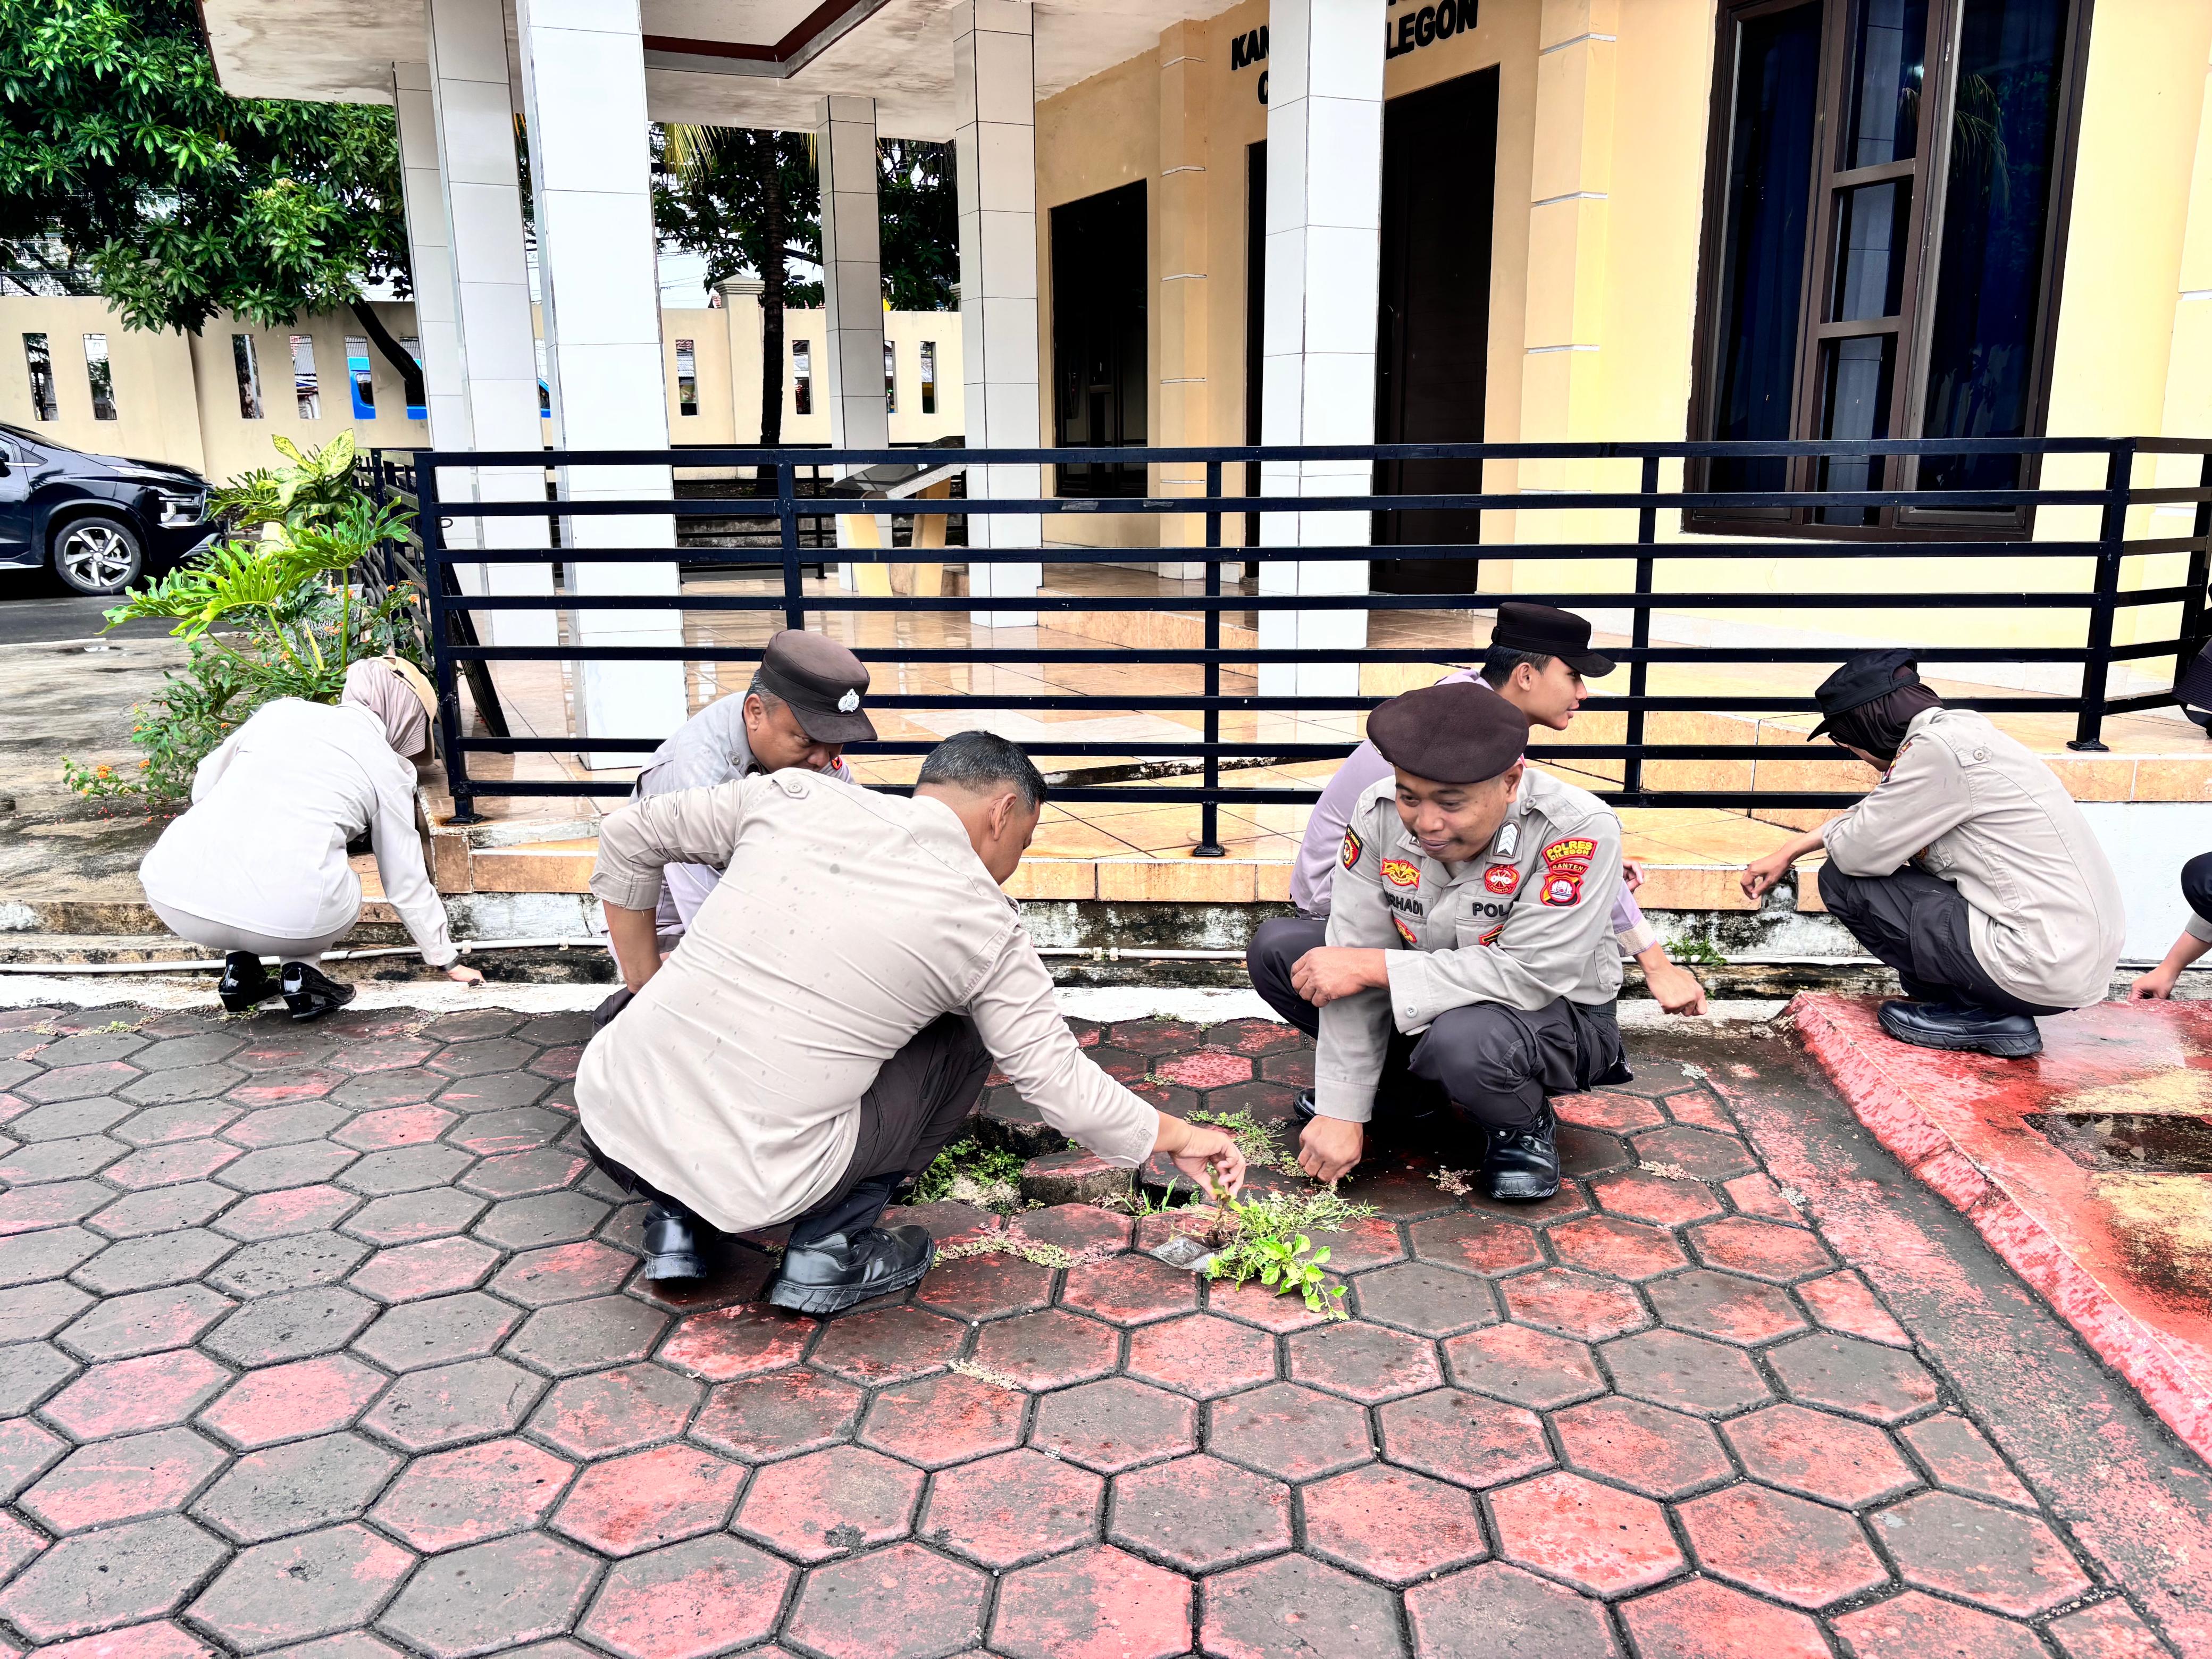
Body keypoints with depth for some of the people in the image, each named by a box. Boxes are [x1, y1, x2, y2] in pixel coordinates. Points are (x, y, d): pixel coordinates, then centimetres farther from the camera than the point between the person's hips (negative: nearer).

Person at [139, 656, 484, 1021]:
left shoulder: (280, 709, 19)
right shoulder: (389, 771, 14)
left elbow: (203, 786, 27)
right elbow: (407, 883, 20)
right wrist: (446, 959, 33)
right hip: (288, 918, -3)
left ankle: (239, 967, 24)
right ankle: (302, 972, 10)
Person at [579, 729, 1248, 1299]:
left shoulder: (791, 794, 5)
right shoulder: (986, 924, -1)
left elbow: (629, 835, 14)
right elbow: (1061, 1084, 5)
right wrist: (1178, 1136, 21)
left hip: (609, 1120, 4)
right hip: (749, 1185, -3)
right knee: (961, 1047, 17)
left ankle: (672, 1221, 22)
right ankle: (829, 1249, 11)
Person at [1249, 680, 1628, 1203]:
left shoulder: (1579, 831, -29)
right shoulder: (1379, 812, -17)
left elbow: (1528, 974, -32)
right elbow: (1355, 961, -16)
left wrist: (1372, 967, -30)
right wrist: (1341, 1112, -18)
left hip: (1558, 1015, -5)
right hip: (1425, 1003, 5)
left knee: (1462, 1037, -39)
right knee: (1275, 951, -9)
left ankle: (1524, 1127, -2)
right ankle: (1407, 1085, 8)